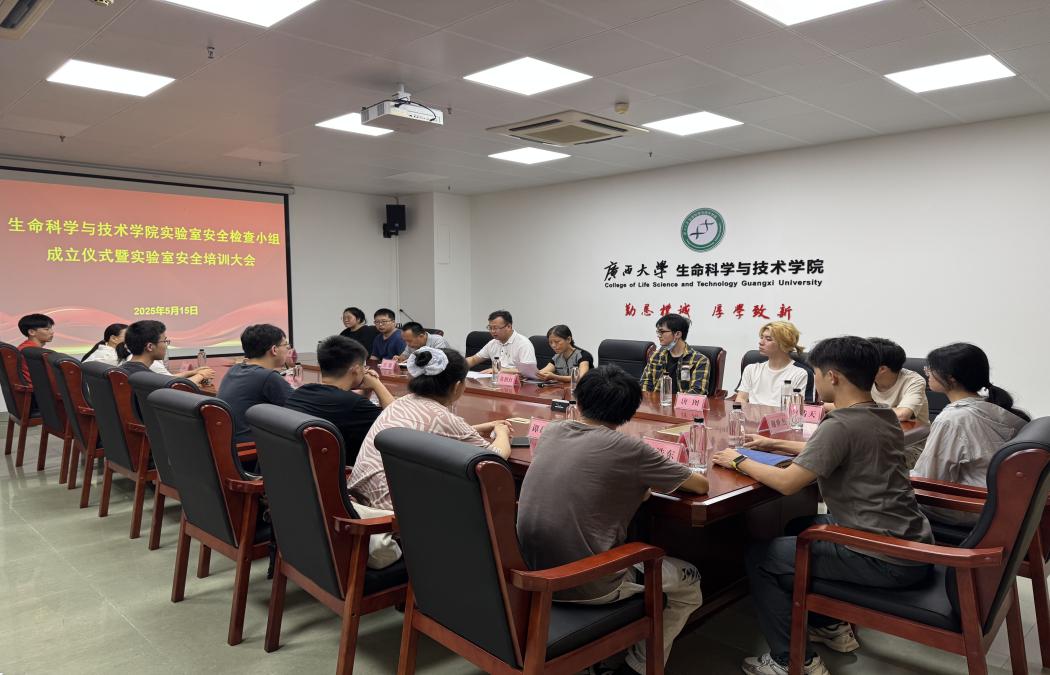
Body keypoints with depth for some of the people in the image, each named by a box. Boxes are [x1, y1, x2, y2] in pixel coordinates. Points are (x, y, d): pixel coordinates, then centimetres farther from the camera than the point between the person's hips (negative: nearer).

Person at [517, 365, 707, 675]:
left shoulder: (550, 432, 0)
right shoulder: (627, 449, -15)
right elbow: (701, 485, -1)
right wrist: (650, 478, 15)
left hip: (534, 573, 6)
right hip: (587, 585, -6)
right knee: (688, 581, 18)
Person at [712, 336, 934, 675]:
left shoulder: (840, 425, -20)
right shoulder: (886, 417, 7)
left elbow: (787, 482, -21)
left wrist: (740, 461, -6)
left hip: (886, 559, -9)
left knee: (760, 557, 2)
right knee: (799, 527, 28)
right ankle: (833, 627, 34)